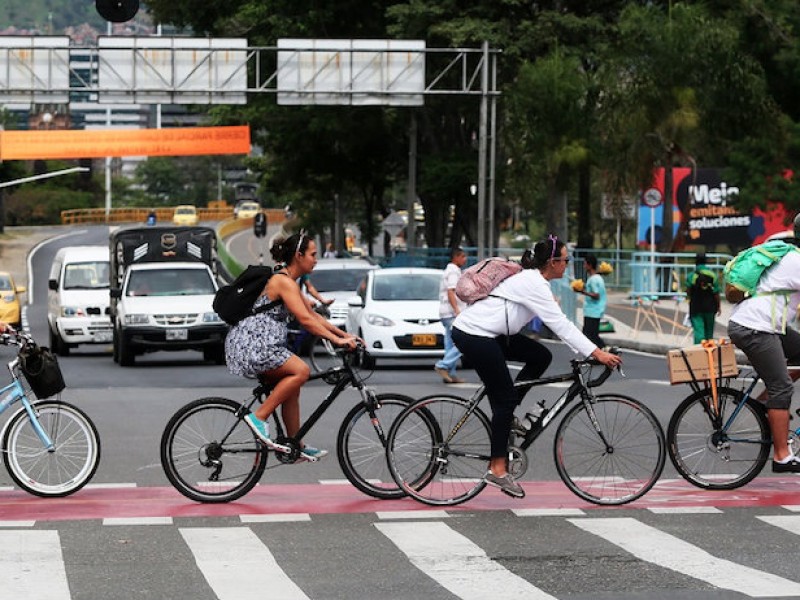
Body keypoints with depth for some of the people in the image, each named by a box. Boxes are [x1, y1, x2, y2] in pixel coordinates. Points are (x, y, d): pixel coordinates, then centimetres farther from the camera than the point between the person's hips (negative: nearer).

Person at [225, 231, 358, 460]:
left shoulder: (288, 281, 17)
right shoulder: (284, 282, -15)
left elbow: (313, 315, 20)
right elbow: (305, 320, -22)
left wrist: (344, 334, 13)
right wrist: (337, 340, -22)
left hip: (259, 344, 10)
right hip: (250, 344, -10)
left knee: (292, 388, 10)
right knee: (300, 370, -19)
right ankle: (259, 417, -15)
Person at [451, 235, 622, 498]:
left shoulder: (532, 279, 14)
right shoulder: (535, 284, -17)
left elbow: (558, 323, 16)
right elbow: (560, 324, -21)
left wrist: (588, 351, 10)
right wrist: (597, 353, -23)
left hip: (488, 333, 10)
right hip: (474, 336, -10)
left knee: (541, 356, 7)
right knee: (505, 398, -6)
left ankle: (505, 416, 10)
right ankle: (497, 469, -4)